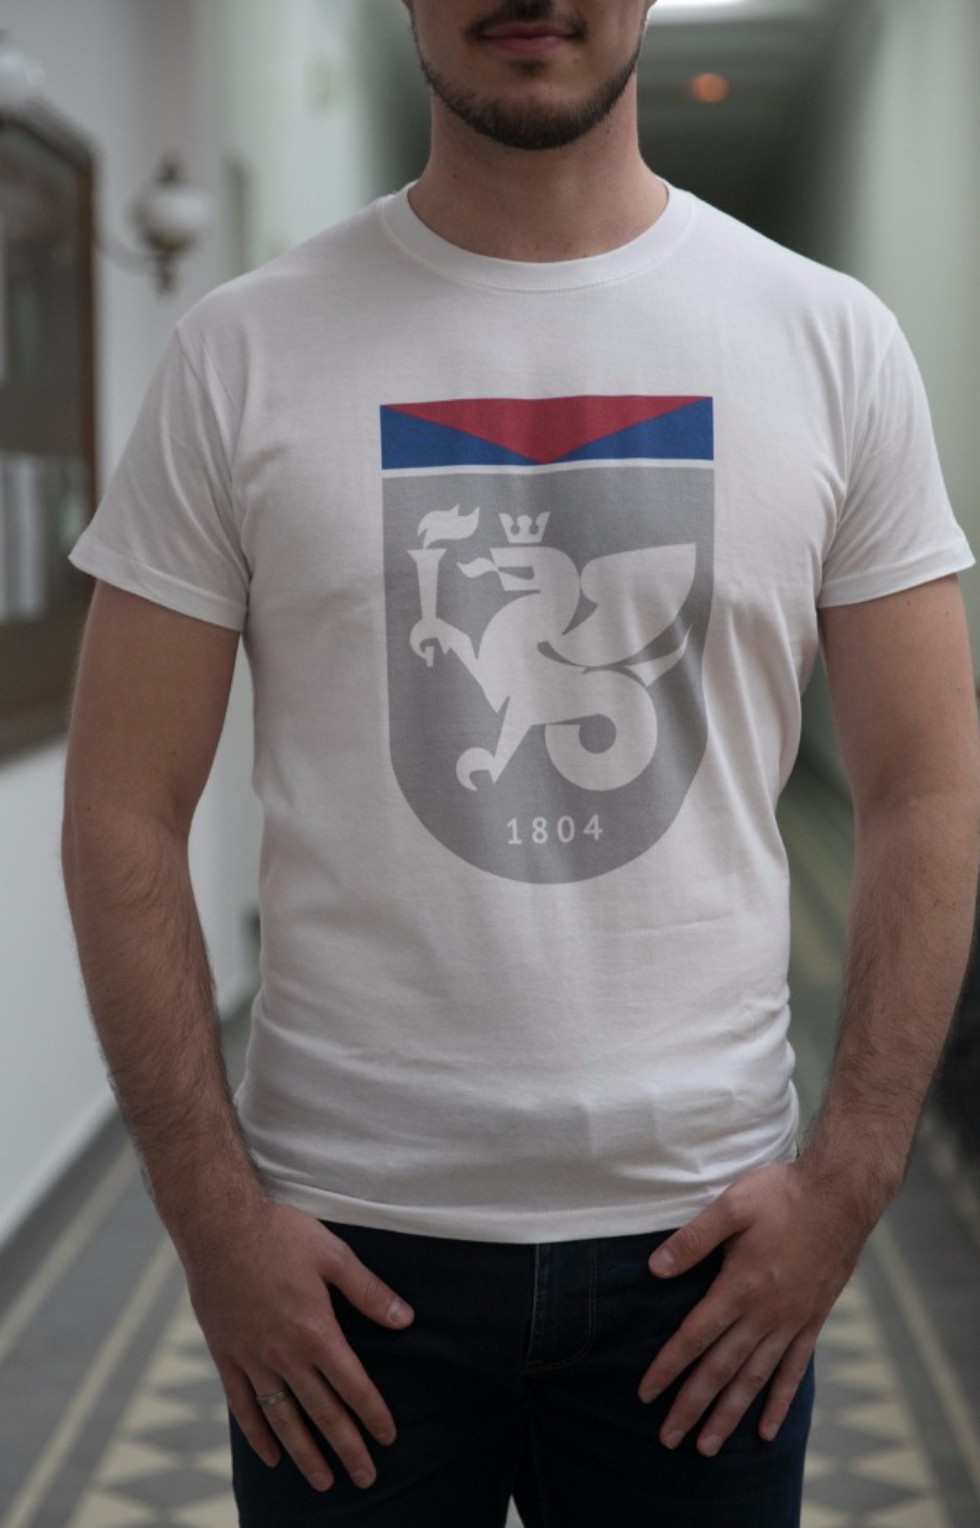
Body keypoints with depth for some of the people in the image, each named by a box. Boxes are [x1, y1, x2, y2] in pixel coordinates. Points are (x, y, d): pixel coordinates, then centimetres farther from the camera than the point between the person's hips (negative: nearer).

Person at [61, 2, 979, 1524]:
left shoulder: (835, 340, 0)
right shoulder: (244, 352, -3)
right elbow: (124, 813, -2)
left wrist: (848, 1180, -6)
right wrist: (214, 1216, -7)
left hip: (705, 1236, 1)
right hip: (344, 1242, 0)